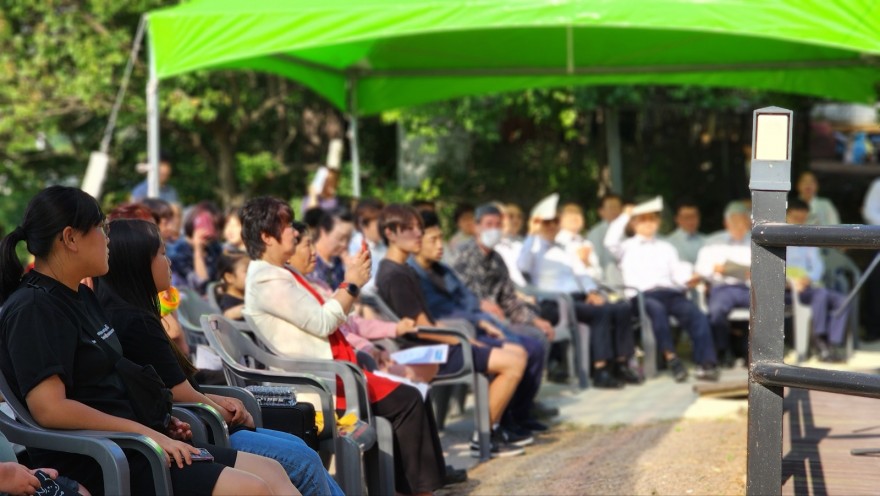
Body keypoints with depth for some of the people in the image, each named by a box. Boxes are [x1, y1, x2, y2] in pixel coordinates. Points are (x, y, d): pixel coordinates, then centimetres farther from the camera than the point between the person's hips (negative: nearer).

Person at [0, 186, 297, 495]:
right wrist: (146, 433, -19)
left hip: (123, 447, 10)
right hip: (89, 464, -10)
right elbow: (50, 408, -23)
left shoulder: (82, 298, 17)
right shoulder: (34, 308, -13)